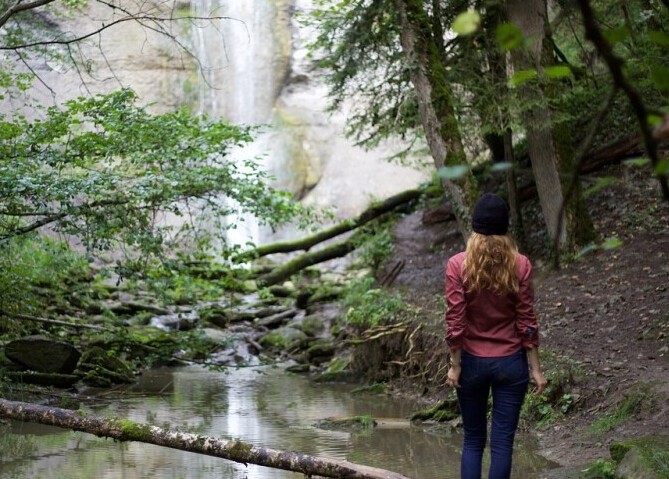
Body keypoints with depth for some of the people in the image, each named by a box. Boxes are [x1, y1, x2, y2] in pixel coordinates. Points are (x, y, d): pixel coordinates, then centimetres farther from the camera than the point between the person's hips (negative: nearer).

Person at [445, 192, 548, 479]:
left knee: (473, 440, 13)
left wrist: (455, 365, -1)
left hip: (472, 362, 0)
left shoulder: (457, 265, -10)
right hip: (510, 362, 0)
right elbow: (527, 321, -6)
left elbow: (455, 322, -11)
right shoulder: (520, 265, -8)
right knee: (502, 441, 5)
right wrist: (535, 369, 0)